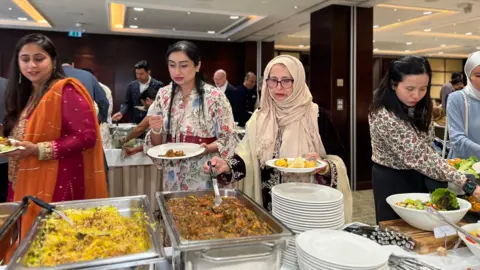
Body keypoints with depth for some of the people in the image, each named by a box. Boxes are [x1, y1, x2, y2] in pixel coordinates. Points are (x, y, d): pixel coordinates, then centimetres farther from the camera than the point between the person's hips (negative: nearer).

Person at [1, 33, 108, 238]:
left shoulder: (65, 91, -11)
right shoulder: (26, 95, 14)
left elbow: (87, 136, -19)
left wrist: (38, 150, -21)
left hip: (58, 186, -7)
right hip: (26, 186, 8)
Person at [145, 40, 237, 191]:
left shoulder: (214, 97, -12)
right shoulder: (163, 95, 0)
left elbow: (229, 139, -8)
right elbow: (156, 143, 5)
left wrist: (206, 149, -24)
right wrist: (156, 130, -16)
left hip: (205, 178, -3)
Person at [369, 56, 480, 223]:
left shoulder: (417, 106, -4)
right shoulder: (384, 116, -31)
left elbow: (424, 148, 7)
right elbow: (419, 155, -32)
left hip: (418, 176, 7)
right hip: (393, 181, -7)